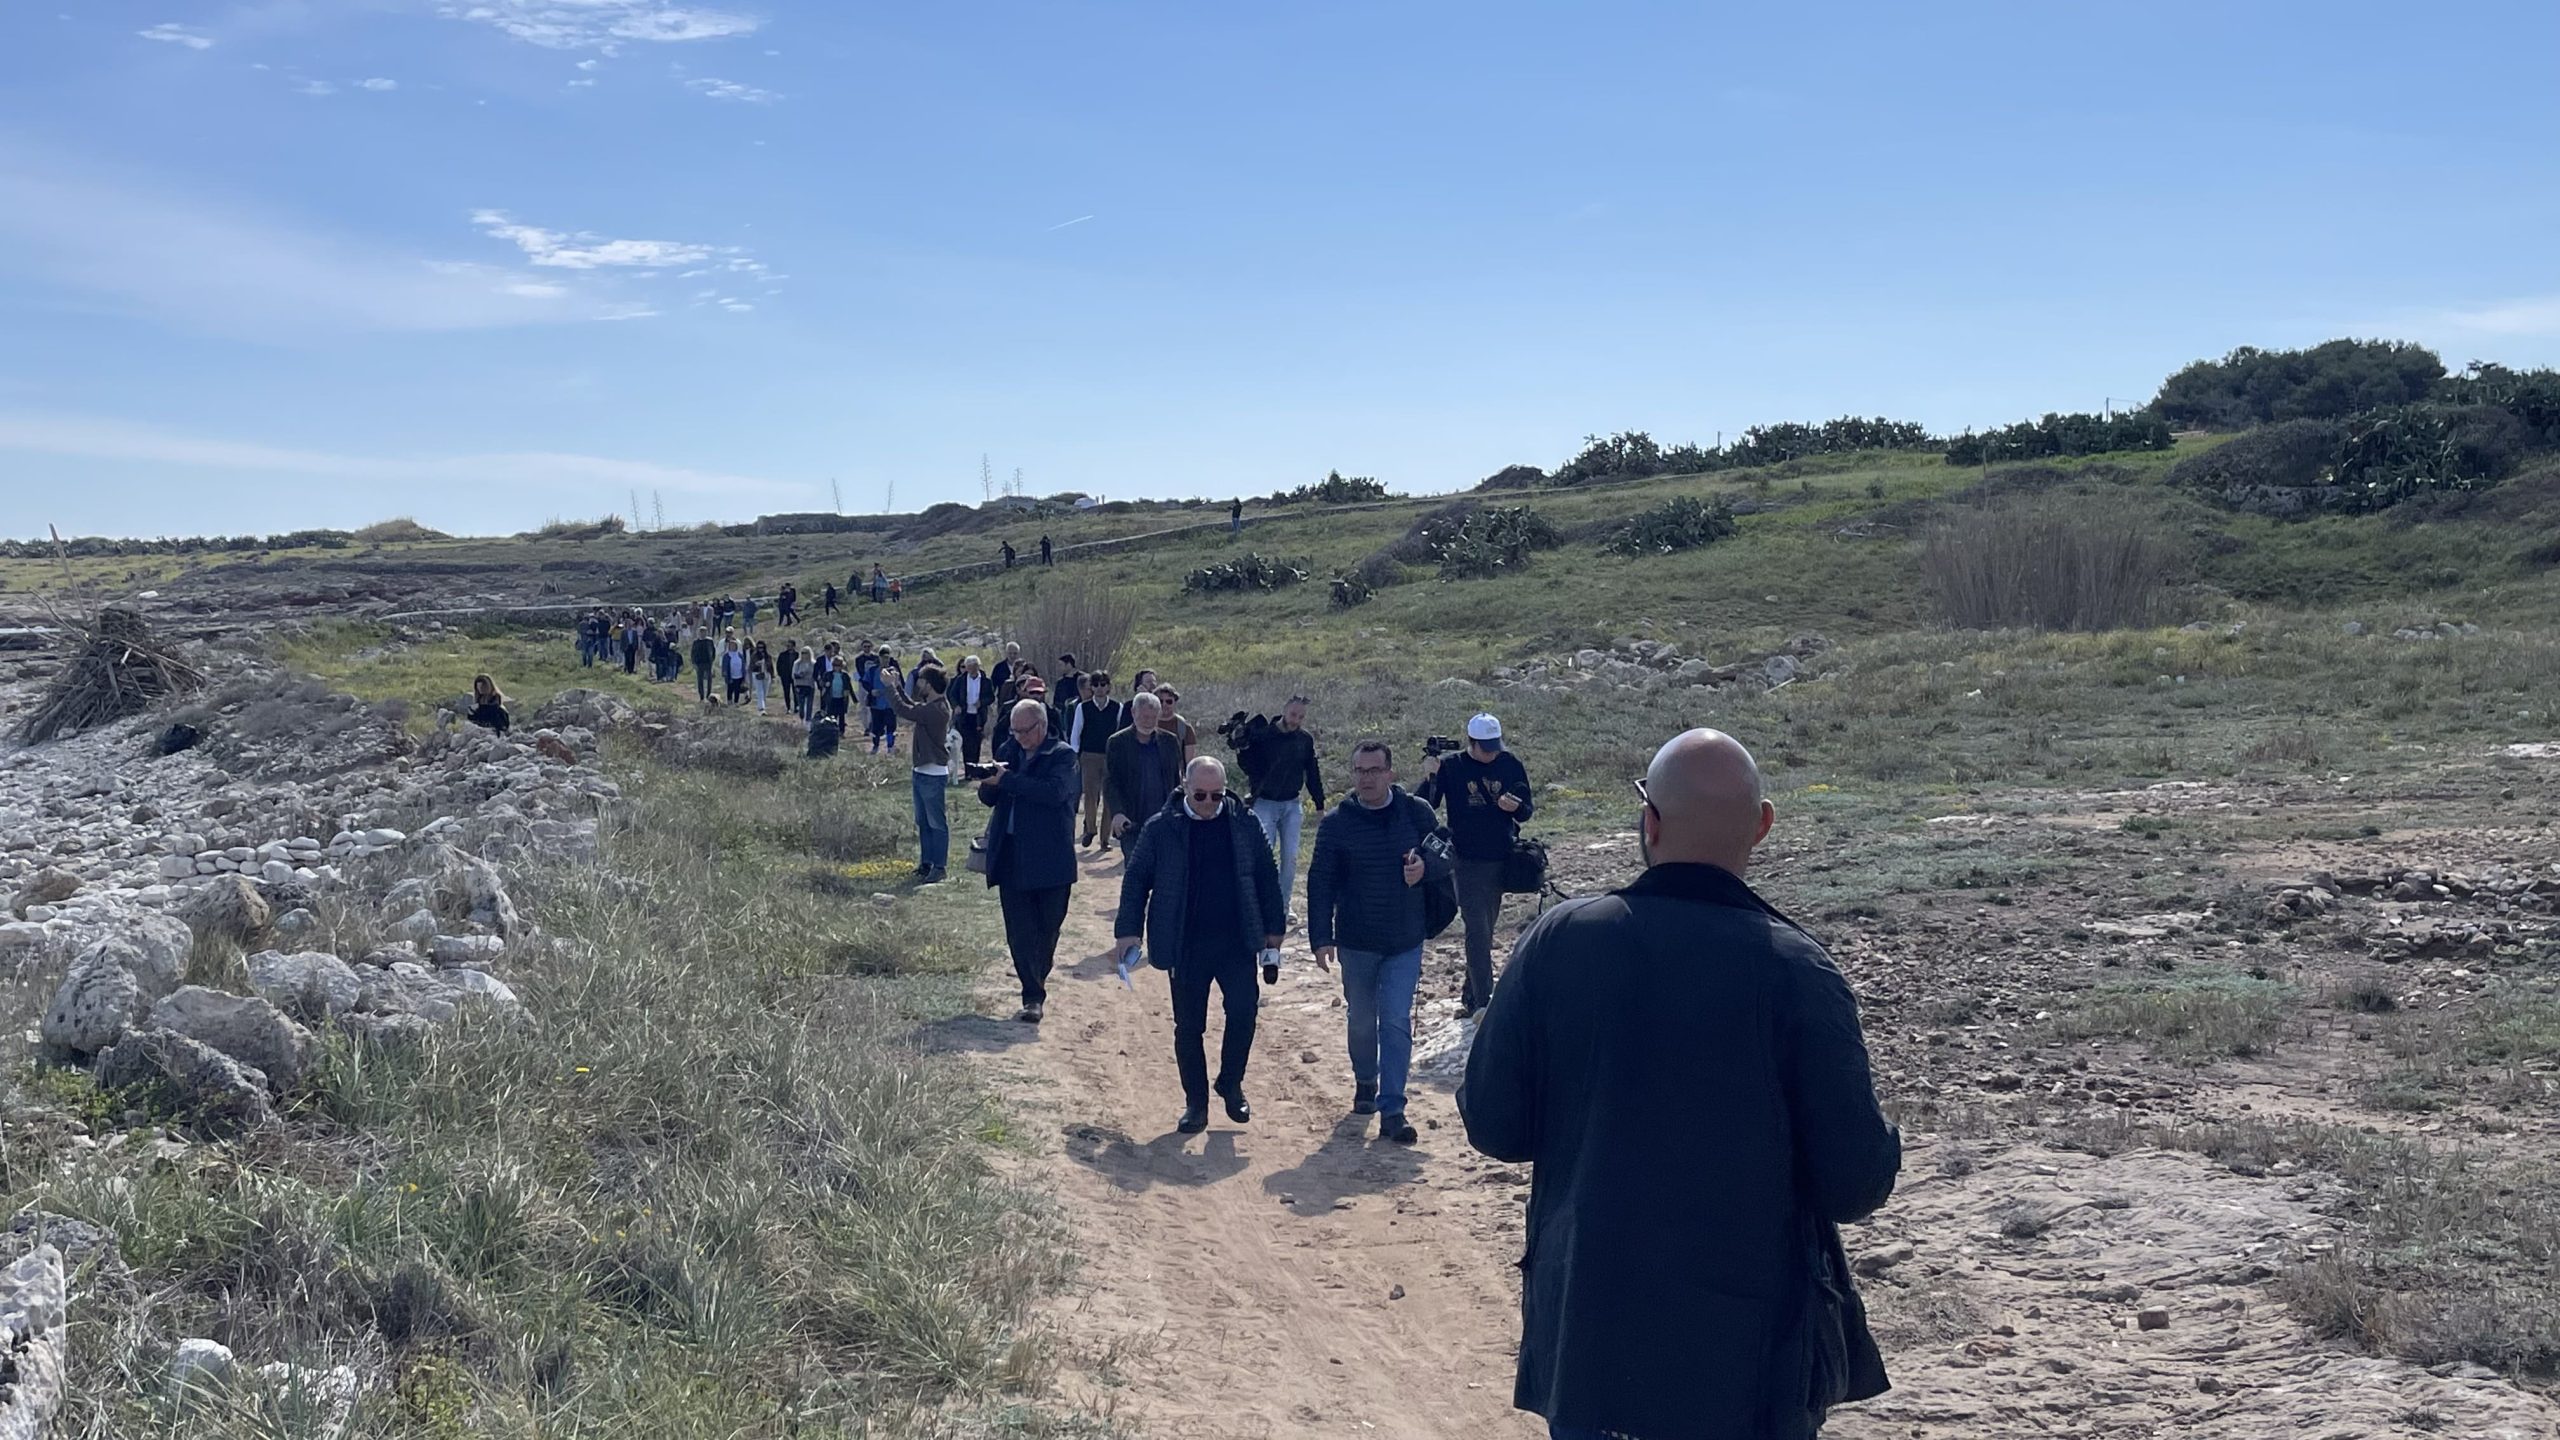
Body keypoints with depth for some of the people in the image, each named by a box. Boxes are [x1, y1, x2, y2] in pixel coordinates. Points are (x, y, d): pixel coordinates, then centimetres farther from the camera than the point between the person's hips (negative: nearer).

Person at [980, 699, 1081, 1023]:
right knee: (1020, 931, -1)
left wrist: (1006, 780, -23)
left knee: (1047, 927, 7)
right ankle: (1033, 995, 2)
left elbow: (1055, 792, -22)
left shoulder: (1062, 756, -3)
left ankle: (1035, 984, 26)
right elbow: (989, 799, 14)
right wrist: (988, 783, -11)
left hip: (1049, 858, -4)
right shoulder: (1007, 751, 12)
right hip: (1011, 856, 4)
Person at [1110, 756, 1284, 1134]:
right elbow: (1136, 880, 1)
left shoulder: (1244, 825, 0)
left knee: (1243, 1011, -7)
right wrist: (1129, 930, -6)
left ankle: (1231, 1084, 18)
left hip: (1236, 943, 1)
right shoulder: (1161, 828, -4)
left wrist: (1272, 932, 4)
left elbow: (1266, 879, 5)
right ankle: (1196, 1103, 21)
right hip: (1186, 947, 0)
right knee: (1189, 1027, 6)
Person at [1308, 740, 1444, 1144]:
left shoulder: (1417, 813, -4)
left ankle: (1391, 1111, -3)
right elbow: (1321, 882, -5)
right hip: (1356, 941, 1)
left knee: (1397, 1022, -6)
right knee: (1362, 1020, 15)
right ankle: (1365, 1082, 41)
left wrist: (1425, 866, -18)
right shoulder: (1336, 822, -6)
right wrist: (1321, 938, -12)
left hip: (1406, 942, 0)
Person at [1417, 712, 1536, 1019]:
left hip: (1501, 861, 3)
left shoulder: (1510, 764, 0)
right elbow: (1423, 807, -7)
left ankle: (1471, 996, 24)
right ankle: (1482, 1002, -9)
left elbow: (1527, 809, 7)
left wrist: (1516, 807, -17)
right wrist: (1430, 778, -25)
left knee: (1485, 930, 12)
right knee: (1477, 930, -9)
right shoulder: (1450, 766, -6)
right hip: (1467, 862, -3)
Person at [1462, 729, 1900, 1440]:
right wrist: (1882, 1141, 8)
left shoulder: (1556, 941, -11)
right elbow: (1856, 1185, -14)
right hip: (1749, 1354, -1)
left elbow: (1492, 1126, -5)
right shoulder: (1795, 971, -16)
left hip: (1585, 1339, 1)